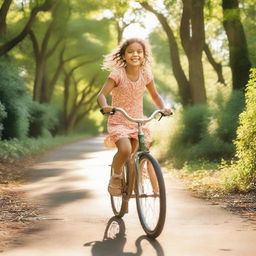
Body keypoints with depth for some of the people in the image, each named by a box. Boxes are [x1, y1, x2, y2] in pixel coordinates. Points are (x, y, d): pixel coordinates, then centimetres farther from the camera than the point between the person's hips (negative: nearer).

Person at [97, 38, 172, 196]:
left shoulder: (145, 75, 0)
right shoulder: (117, 74, -12)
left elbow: (155, 95, 13)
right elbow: (102, 94, -19)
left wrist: (163, 108, -8)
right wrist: (105, 107, -41)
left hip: (138, 122, 4)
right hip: (118, 122, -4)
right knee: (125, 150, -29)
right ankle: (116, 176, -1)